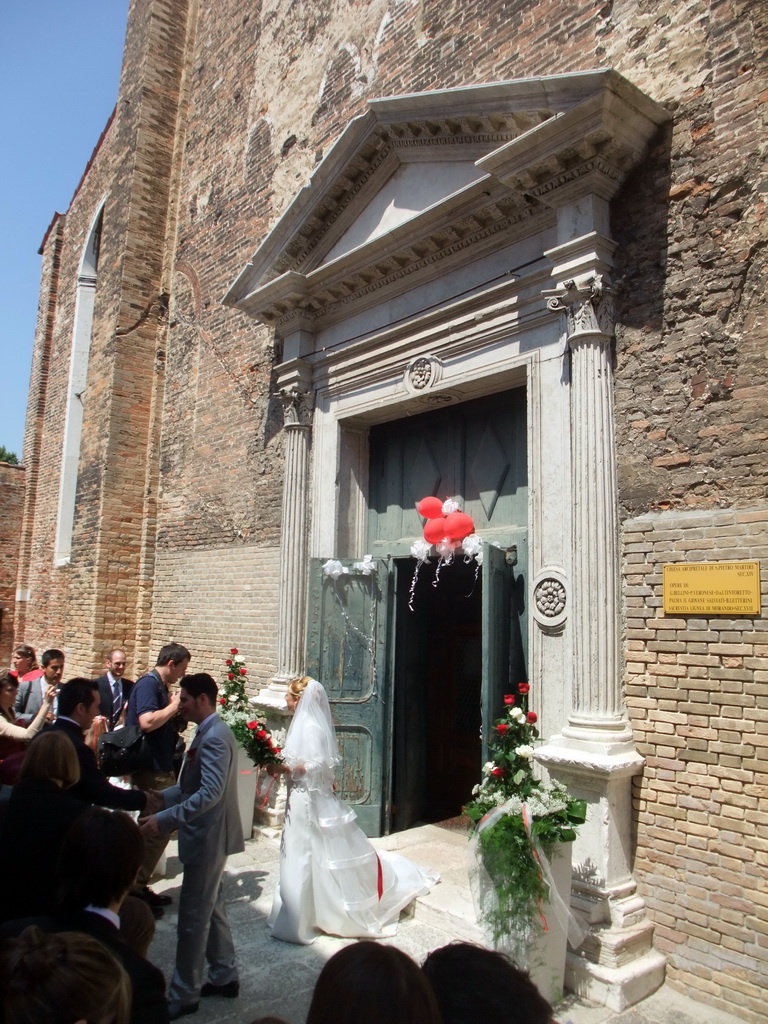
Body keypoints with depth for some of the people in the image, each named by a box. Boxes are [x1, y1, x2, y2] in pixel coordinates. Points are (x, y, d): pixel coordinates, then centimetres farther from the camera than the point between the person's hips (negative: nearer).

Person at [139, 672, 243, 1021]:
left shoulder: (215, 737, -23)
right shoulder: (209, 733, 10)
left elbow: (210, 793, -30)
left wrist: (163, 820, -29)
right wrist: (161, 796, 7)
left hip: (208, 838, -10)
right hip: (208, 837, 10)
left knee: (193, 916, 2)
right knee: (211, 908, 20)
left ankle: (183, 995, 16)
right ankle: (224, 977, 33)